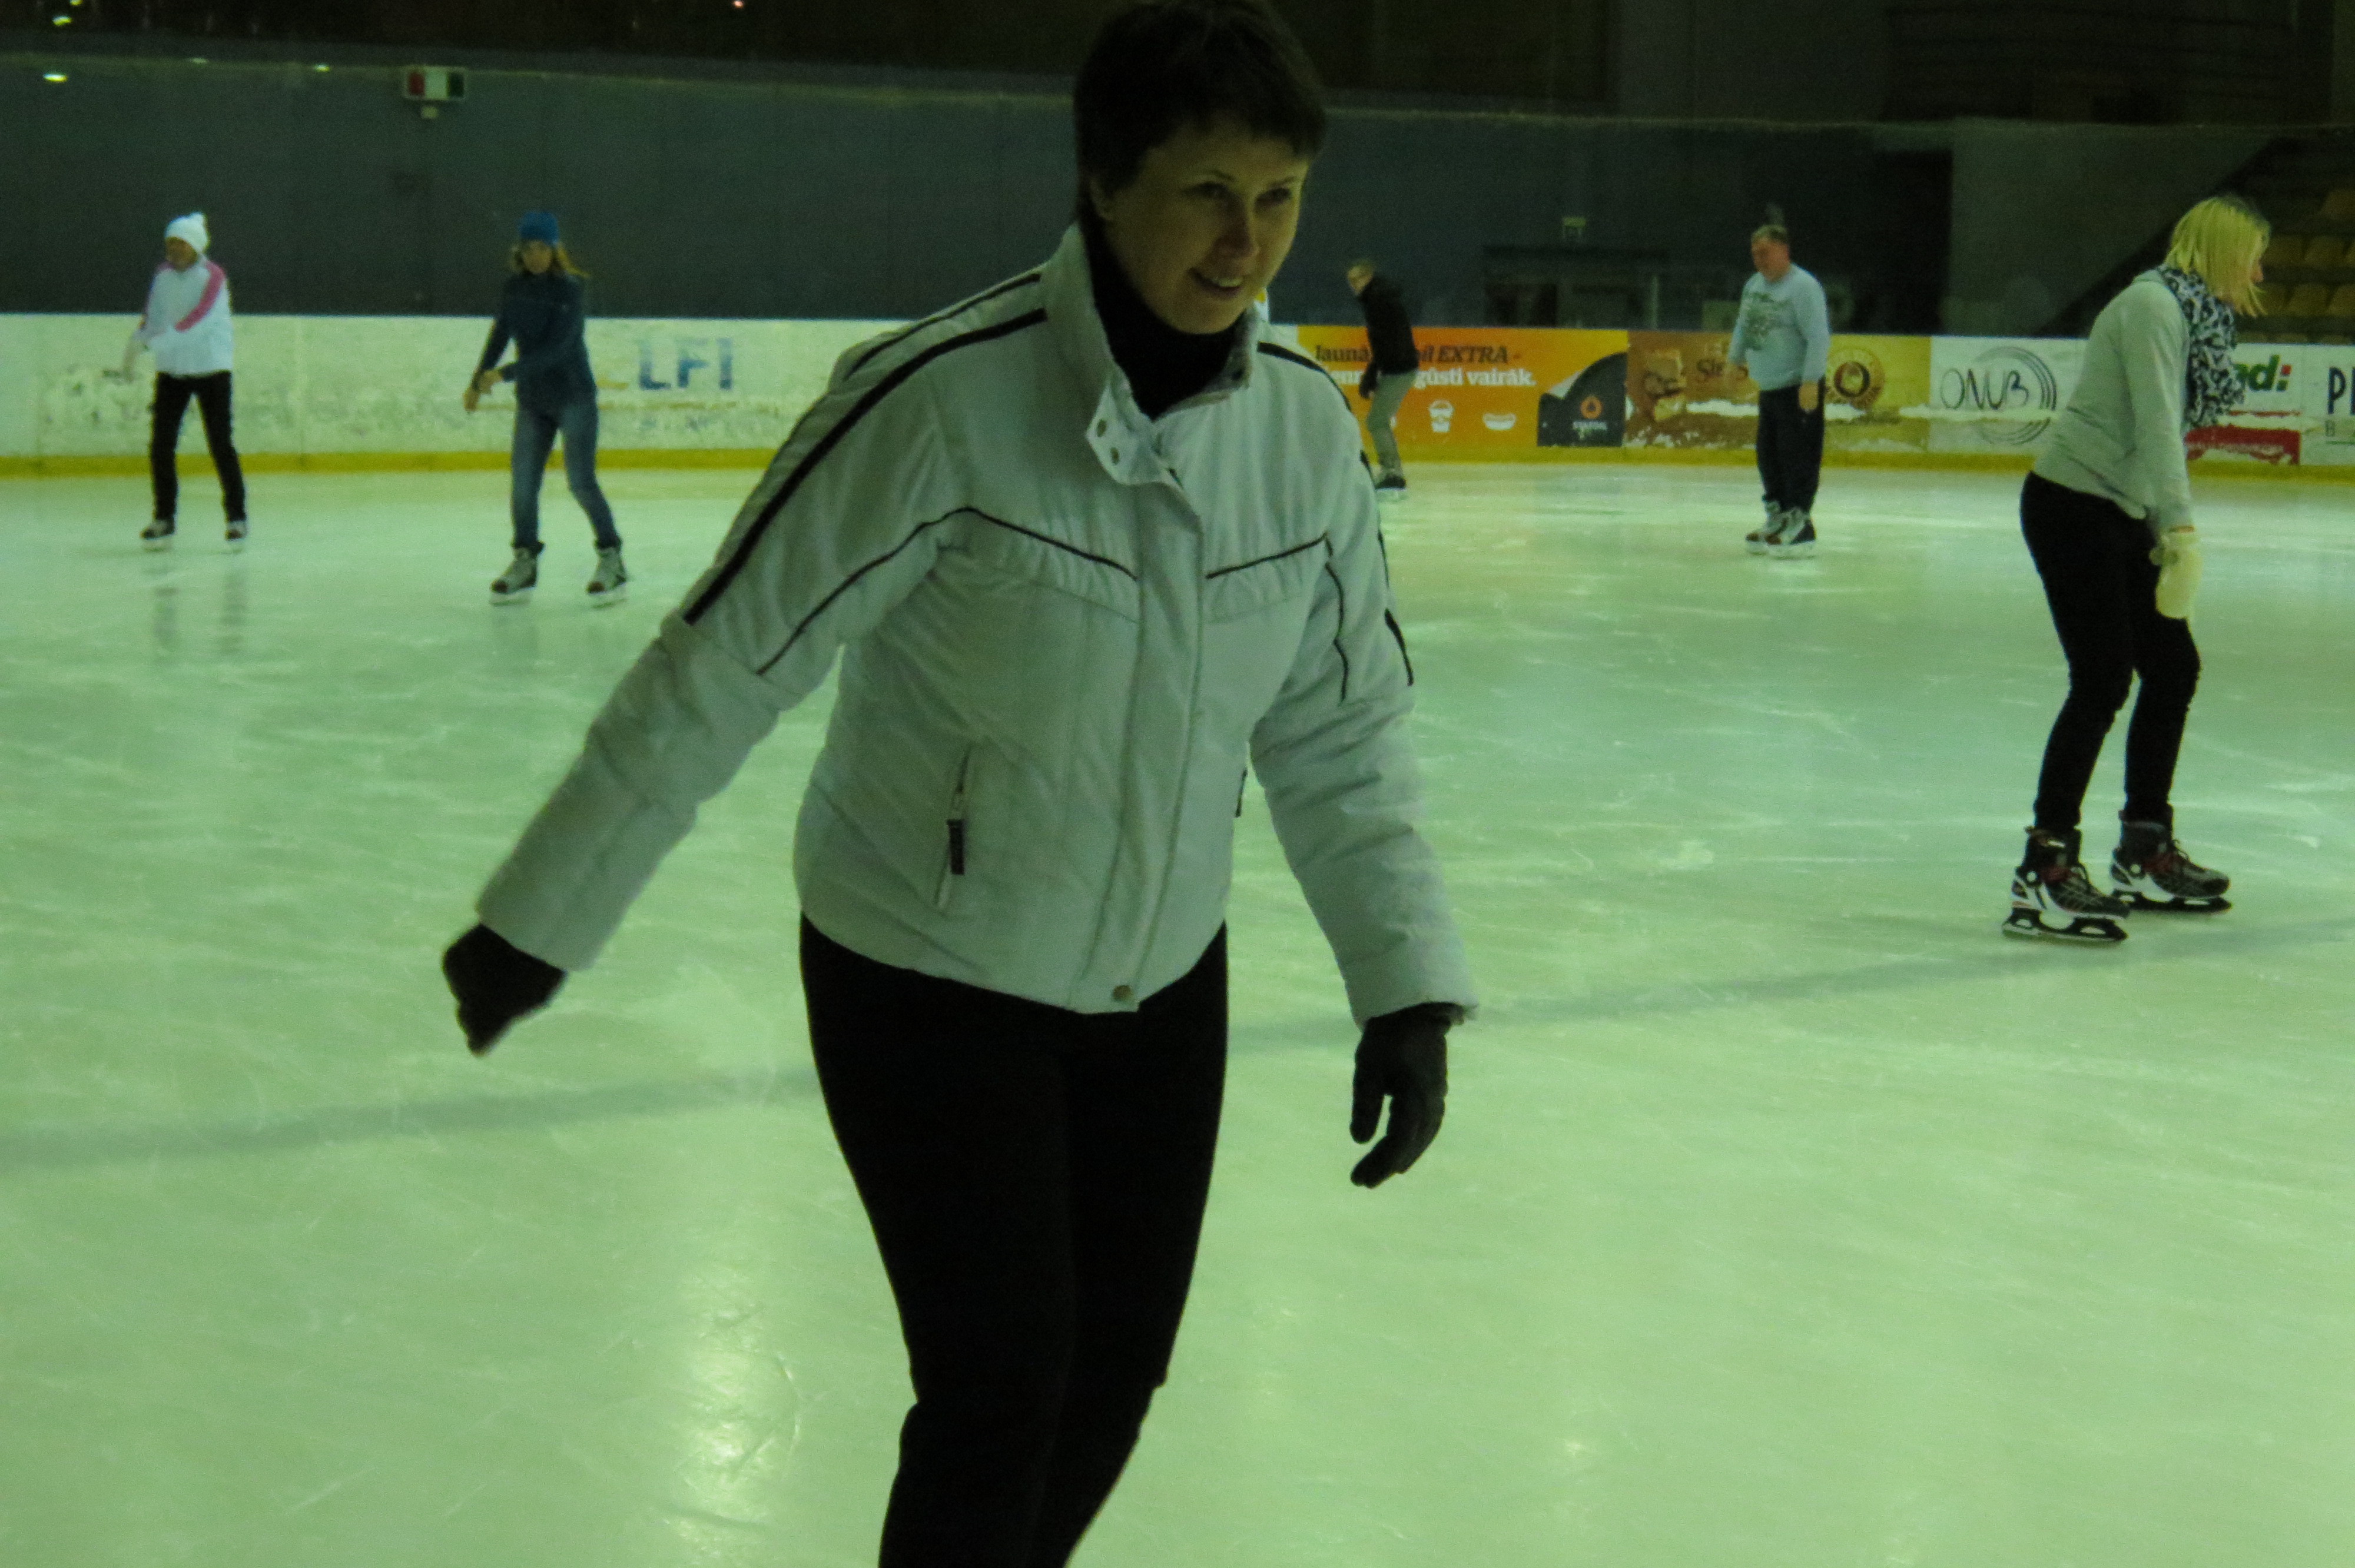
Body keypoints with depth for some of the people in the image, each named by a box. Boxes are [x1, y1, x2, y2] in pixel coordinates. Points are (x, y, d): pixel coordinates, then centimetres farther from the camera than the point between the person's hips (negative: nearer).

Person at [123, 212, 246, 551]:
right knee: (161, 443, 0)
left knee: (220, 444, -5)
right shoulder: (163, 275, 5)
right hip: (171, 370, 5)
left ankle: (237, 518, 5)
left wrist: (154, 343, -32)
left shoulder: (212, 277, -14)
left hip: (211, 367, -5)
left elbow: (196, 321, -25)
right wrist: (136, 344, -6)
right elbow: (153, 316, 11)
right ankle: (165, 519, 10)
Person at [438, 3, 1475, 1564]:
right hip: (927, 982, -5)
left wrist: (1410, 986, -5)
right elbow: (725, 665, -19)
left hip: (1161, 984, 6)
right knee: (1003, 1382, -4)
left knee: (1117, 1373, 14)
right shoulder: (946, 397, -25)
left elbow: (1342, 731, 2)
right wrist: (540, 923, -13)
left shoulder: (1306, 424, -8)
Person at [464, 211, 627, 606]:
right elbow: (500, 336, 13)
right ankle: (525, 564, 15)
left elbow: (555, 350, -23)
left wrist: (505, 374, -26)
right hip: (532, 400, 6)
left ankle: (612, 562, 1)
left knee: (581, 481, -9)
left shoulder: (571, 290, -16)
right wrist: (478, 381, 17)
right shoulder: (517, 288, 1)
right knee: (523, 484, 4)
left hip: (574, 397, -6)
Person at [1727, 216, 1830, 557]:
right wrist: (1736, 357, 30)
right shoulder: (1755, 285, 11)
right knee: (1768, 456, 14)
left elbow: (1819, 337, -22)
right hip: (1768, 388, 9)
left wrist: (1810, 381, -25)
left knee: (1798, 457, -9)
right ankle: (1778, 519, 25)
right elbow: (1744, 325, 29)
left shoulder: (1803, 286, -16)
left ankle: (1800, 526, -6)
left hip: (1798, 390, -9)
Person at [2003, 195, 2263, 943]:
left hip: (2120, 516, 10)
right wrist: (2181, 527, -31)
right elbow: (2155, 421, -25)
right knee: (2102, 680, -14)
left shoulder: (2196, 316, 14)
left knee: (2173, 668, 12)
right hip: (2072, 506, -10)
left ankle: (2145, 857, 23)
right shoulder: (2153, 305, -15)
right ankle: (2043, 875, -12)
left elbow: (2170, 427, 13)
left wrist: (2166, 534, 7)